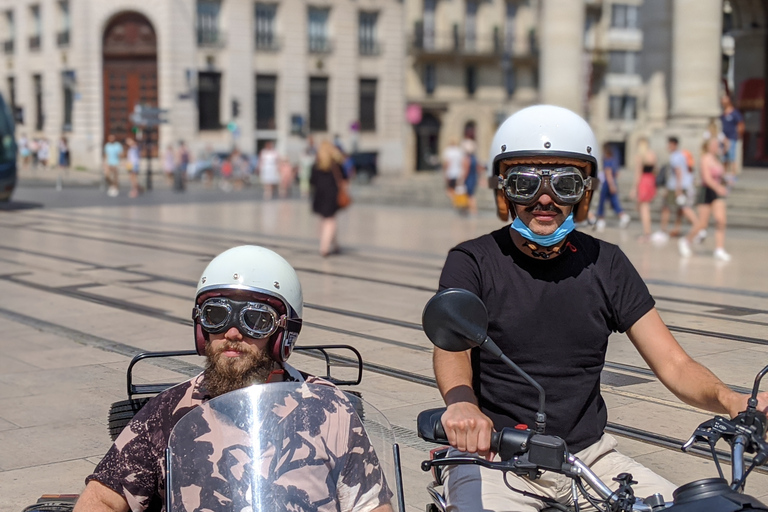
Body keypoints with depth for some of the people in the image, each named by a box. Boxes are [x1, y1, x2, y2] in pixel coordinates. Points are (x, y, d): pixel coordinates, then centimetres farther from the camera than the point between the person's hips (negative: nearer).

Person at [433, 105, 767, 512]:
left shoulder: (606, 265, 7)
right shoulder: (472, 262, -2)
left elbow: (674, 364, 2)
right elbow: (450, 345, -20)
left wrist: (730, 400, -20)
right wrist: (461, 404, -44)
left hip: (587, 455, 4)